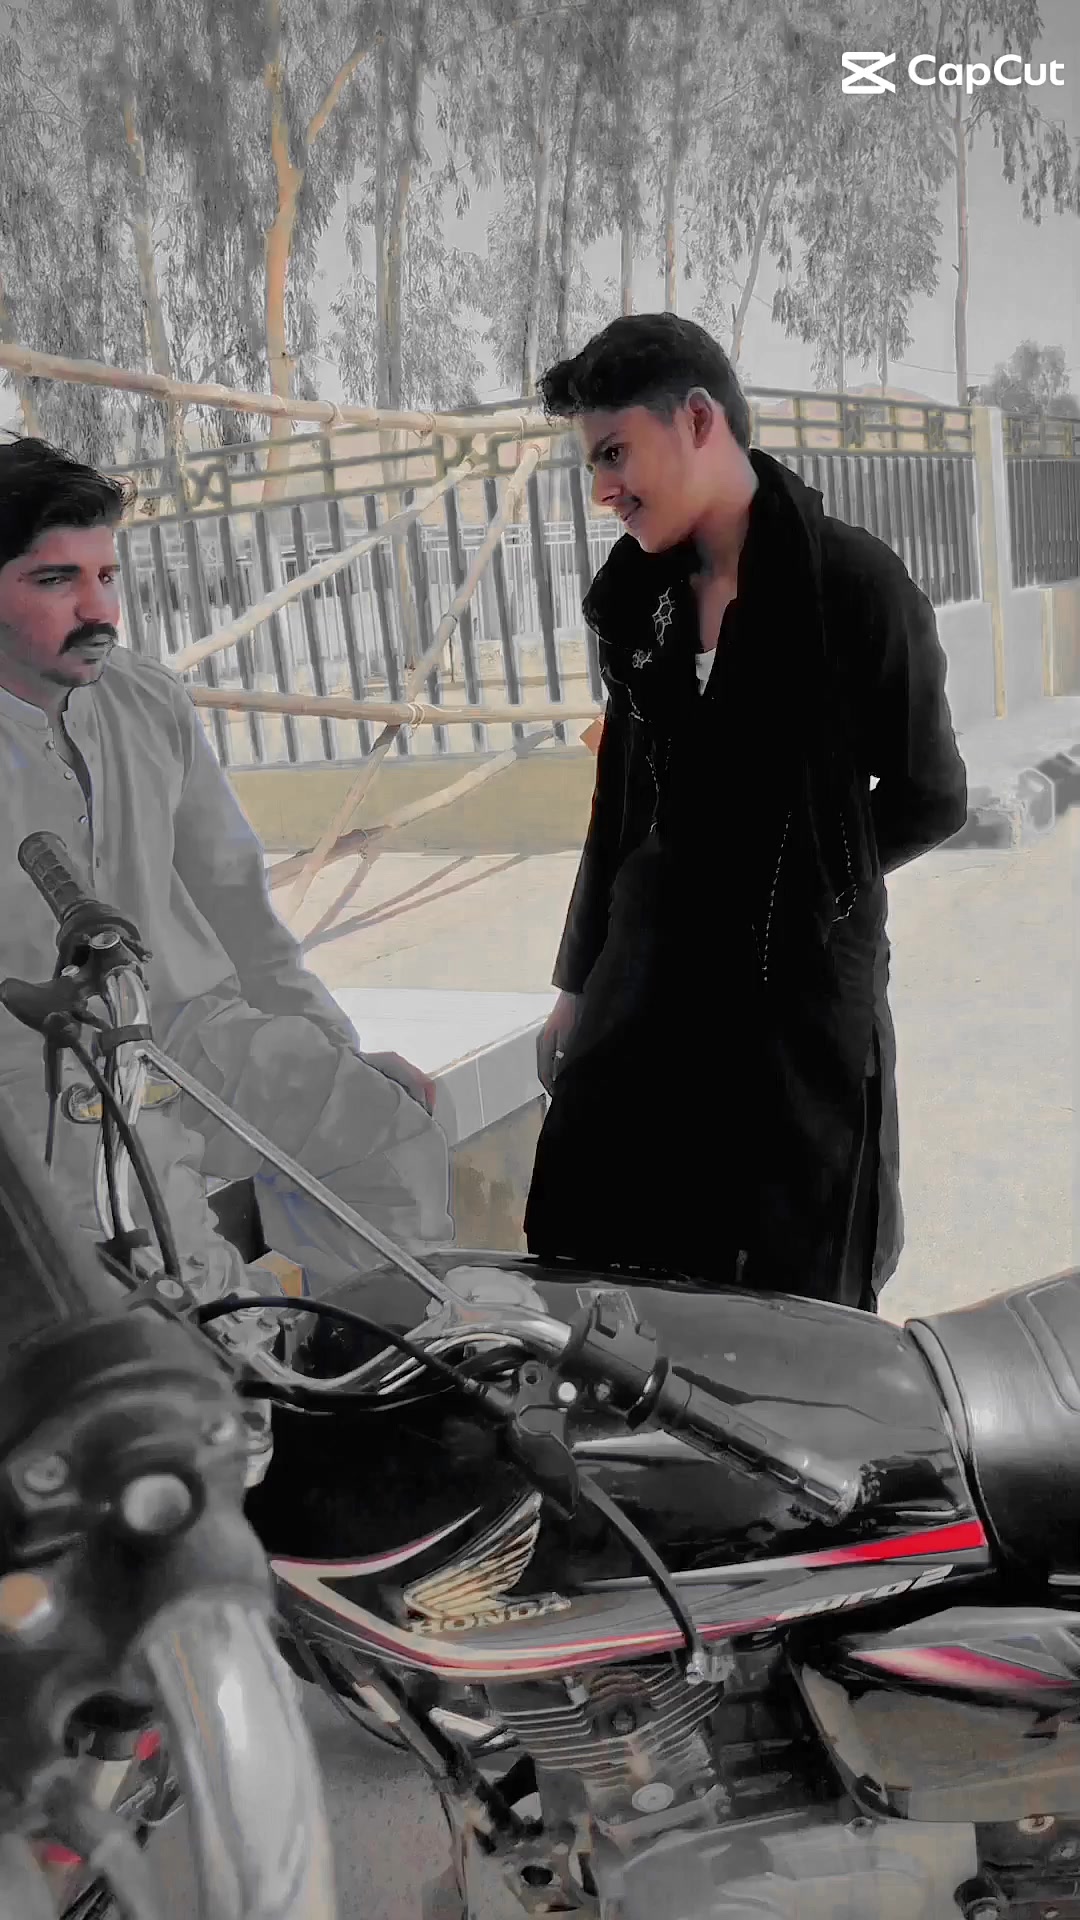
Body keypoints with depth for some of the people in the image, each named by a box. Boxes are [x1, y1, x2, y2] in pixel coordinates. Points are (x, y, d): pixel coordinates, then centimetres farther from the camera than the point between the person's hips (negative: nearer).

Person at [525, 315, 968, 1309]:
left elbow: (929, 798, -3)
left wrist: (796, 881, 6)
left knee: (793, 1301, 8)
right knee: (577, 1265, 8)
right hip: (649, 986, 5)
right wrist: (578, 985, 16)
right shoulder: (636, 597, 6)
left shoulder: (855, 584, -11)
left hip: (803, 987, -5)